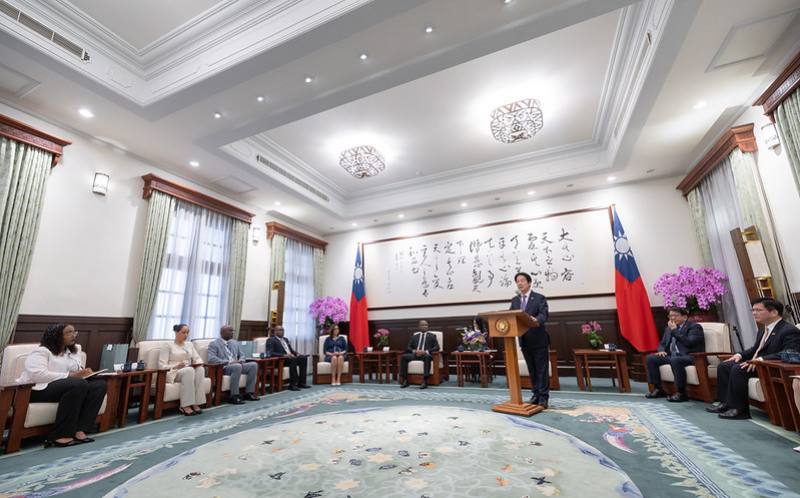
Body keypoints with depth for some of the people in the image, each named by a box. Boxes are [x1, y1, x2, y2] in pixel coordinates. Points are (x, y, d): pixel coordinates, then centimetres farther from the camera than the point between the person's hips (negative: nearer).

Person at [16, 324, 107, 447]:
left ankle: (79, 429, -27)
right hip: (38, 389, -7)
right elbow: (37, 375, -20)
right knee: (78, 384, -36)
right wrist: (70, 376, -23)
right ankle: (60, 435, -31)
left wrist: (84, 373, -1)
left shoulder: (73, 352, 18)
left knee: (99, 383, -20)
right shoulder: (41, 352, -5)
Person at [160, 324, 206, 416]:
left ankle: (196, 403, -32)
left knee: (200, 369, -31)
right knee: (189, 370, -38)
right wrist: (176, 366, -23)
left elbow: (197, 358, 15)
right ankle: (185, 406, -34)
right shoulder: (168, 345, 2)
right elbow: (162, 366, -6)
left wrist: (198, 363, -9)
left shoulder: (189, 344, 18)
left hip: (190, 371, 4)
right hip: (173, 372, -4)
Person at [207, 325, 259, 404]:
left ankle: (249, 393, -13)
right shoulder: (214, 344, -1)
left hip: (238, 365, 6)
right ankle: (233, 396, -28)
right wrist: (229, 362, -22)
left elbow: (242, 355, 20)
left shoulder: (235, 343, 18)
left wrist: (240, 361, -6)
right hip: (222, 367, -6)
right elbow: (211, 359, -16)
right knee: (237, 366, -37)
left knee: (253, 365, -19)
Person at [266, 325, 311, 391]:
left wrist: (297, 354, 1)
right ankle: (292, 384, -31)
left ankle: (301, 382, -19)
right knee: (293, 359, -36)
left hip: (291, 357, 7)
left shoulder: (285, 340, 25)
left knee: (303, 358, -22)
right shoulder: (271, 340, 1)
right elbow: (270, 353, -13)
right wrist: (284, 355, -25)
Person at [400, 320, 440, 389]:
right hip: (415, 354, 3)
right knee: (403, 357, -23)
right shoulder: (414, 336, 19)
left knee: (427, 357, -38)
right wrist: (414, 351, -10)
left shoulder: (432, 336, 13)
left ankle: (425, 381, -36)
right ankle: (405, 380, -17)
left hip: (426, 355, -3)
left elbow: (436, 347, 0)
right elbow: (408, 347, 14)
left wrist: (425, 352, -15)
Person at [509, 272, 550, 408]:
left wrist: (537, 320, -41)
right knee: (532, 370, 14)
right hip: (524, 341, 5)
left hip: (539, 340, -5)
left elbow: (544, 314, -20)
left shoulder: (539, 298, -6)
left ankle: (544, 397, 12)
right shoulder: (514, 300, 9)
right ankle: (536, 394, 25)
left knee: (542, 369, 2)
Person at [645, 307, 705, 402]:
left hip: (691, 356, -7)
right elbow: (662, 343, 23)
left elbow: (689, 342, -20)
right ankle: (658, 389, -3)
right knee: (650, 358, -9)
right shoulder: (669, 328, 17)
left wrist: (675, 330, -16)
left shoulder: (695, 326, -4)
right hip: (672, 356, 8)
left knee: (675, 360, -37)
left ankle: (681, 393, -25)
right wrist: (661, 351, 1)